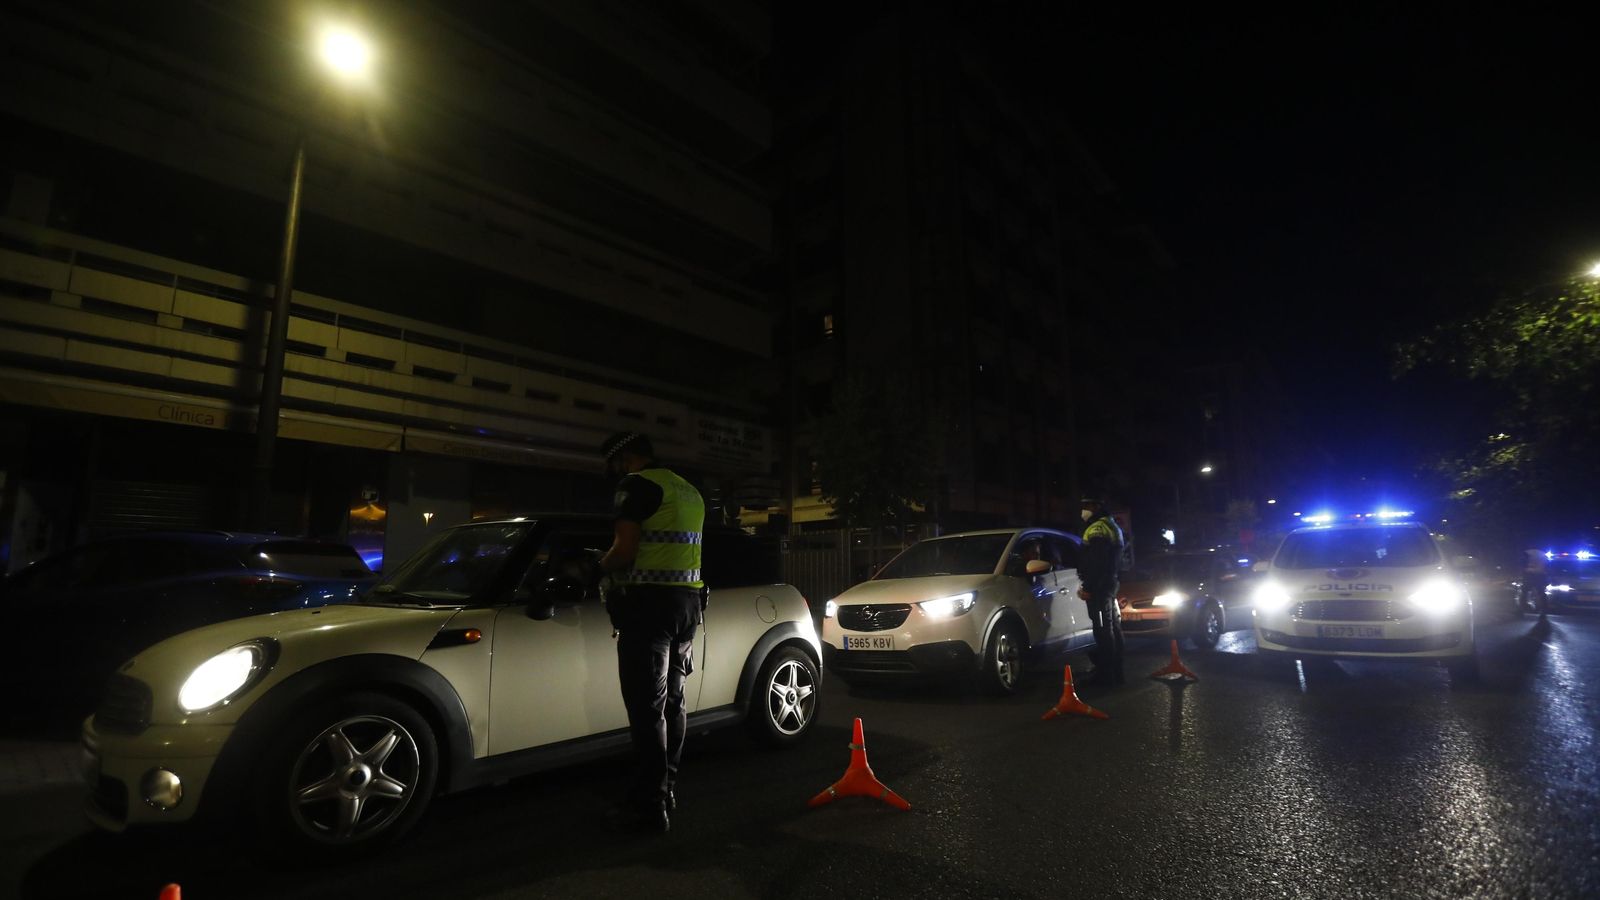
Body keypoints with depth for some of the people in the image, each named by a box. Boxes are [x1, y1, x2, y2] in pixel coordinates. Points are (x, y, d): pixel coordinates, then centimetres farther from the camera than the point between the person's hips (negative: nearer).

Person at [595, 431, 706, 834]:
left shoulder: (639, 484, -8)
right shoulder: (690, 492, 18)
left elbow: (624, 551, -16)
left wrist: (600, 567, 4)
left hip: (650, 603, -9)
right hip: (687, 602, 9)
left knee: (646, 707, -3)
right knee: (671, 701, 15)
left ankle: (650, 805, 3)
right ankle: (665, 792, 25)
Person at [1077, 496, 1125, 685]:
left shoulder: (1097, 528, -14)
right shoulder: (1112, 526, 20)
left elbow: (1094, 563, -22)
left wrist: (1087, 587, -19)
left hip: (1099, 586, -11)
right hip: (1111, 583, 11)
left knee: (1103, 629, -9)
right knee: (1113, 627, 14)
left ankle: (1106, 673, -7)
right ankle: (1115, 671, 23)